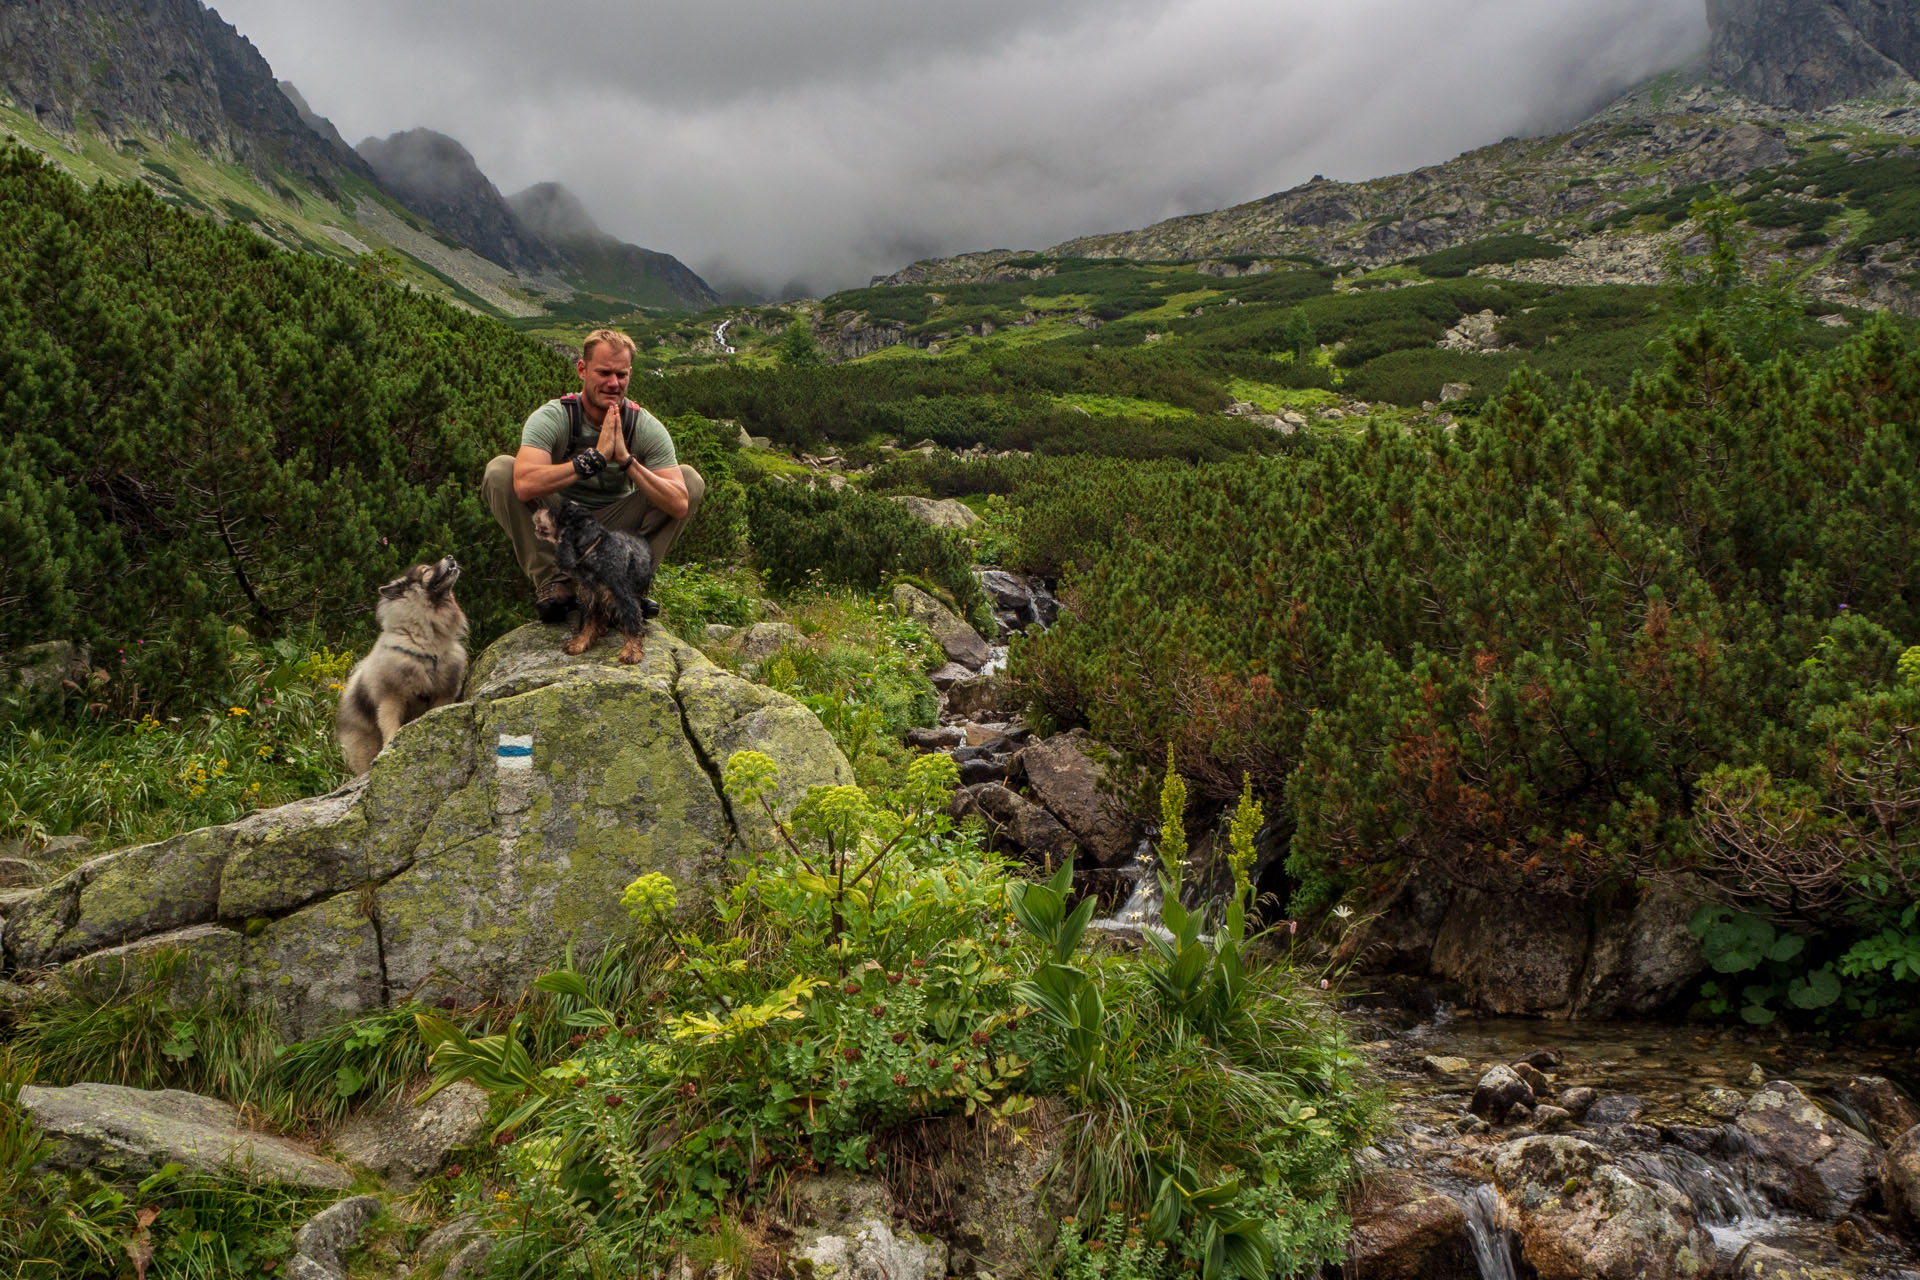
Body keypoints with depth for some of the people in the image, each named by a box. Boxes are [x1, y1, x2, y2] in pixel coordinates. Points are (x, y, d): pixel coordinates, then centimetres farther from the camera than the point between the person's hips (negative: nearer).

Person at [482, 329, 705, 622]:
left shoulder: (647, 428, -13)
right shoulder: (551, 418, -18)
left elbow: (679, 505, -25)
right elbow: (525, 485, -39)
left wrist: (626, 459, -35)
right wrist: (596, 456, -40)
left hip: (617, 529, 2)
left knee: (690, 478, -14)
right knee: (500, 470, -25)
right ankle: (552, 581, -17)